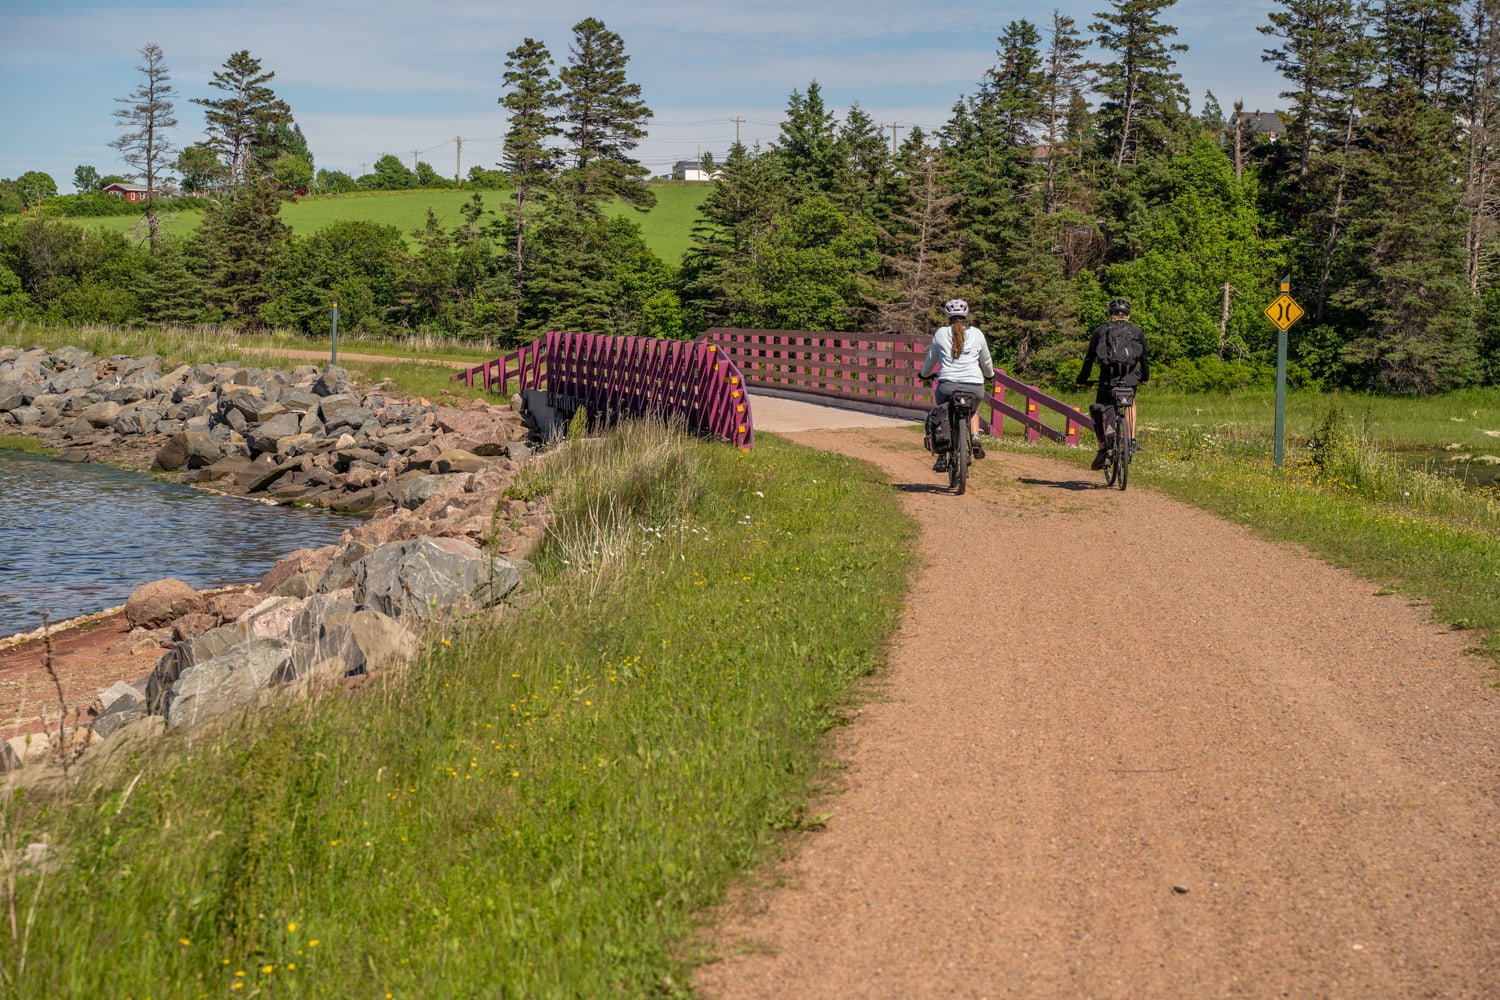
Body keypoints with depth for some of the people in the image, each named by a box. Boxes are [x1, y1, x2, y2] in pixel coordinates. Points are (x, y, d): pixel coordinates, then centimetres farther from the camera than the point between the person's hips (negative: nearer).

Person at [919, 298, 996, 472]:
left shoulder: (940, 333, 9)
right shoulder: (977, 333, 11)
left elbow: (930, 359, 21)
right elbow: (986, 360, 22)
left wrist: (924, 375, 42)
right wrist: (990, 376, 43)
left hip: (948, 385, -1)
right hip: (974, 386, 1)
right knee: (973, 409, 35)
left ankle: (942, 458, 16)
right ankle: (975, 438, 10)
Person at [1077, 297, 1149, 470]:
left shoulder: (1099, 331, 13)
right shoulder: (1137, 331, 14)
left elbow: (1089, 357, 14)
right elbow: (1144, 357, 20)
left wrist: (1083, 378, 25)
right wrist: (1145, 377, 36)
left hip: (1107, 378, -1)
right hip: (1131, 378, 1)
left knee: (1098, 412, 18)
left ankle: (1102, 448, 3)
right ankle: (1131, 441, 20)